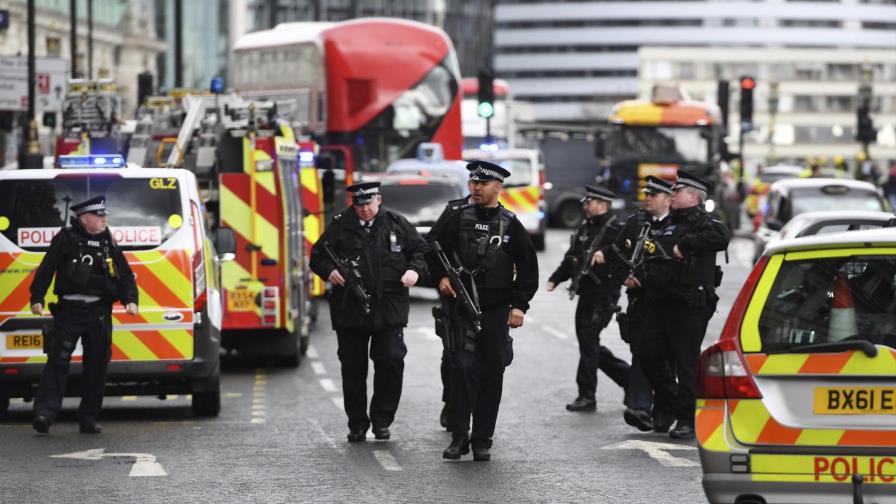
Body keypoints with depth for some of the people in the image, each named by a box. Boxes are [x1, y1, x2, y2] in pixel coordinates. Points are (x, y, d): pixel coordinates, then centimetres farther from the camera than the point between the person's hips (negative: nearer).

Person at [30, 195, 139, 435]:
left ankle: (88, 418, 12)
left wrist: (130, 300, 2)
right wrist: (37, 299, -12)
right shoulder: (66, 239, -1)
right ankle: (45, 413, -17)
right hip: (69, 310, -5)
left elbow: (125, 275, 17)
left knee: (97, 365, 5)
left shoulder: (108, 243, 14)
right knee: (58, 360, -12)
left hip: (99, 313, 5)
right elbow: (46, 268, -4)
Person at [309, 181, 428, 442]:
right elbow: (317, 255, 11)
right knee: (353, 369, 4)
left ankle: (382, 420, 9)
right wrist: (329, 271, -9)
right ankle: (357, 425, 14)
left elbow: (421, 250, 13)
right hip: (350, 310, 0)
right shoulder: (340, 226, 4)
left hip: (389, 310, 0)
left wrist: (415, 269, -6)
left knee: (391, 362, -5)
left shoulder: (397, 224, 7)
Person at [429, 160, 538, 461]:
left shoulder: (510, 225, 4)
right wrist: (441, 276, -3)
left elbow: (528, 267, 6)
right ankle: (459, 436, -6)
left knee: (491, 374, 4)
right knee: (462, 368, -11)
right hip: (463, 309, -1)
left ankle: (482, 440, 11)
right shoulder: (458, 219, 4)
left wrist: (520, 305, -2)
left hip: (497, 312, 1)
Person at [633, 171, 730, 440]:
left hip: (689, 306, -9)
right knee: (651, 357, 8)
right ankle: (670, 406, 23)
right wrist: (640, 278, 14)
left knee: (686, 363, -5)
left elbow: (721, 235, -29)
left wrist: (685, 244, -24)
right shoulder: (671, 225, 22)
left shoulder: (701, 221, -5)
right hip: (660, 302, 9)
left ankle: (687, 420, 1)